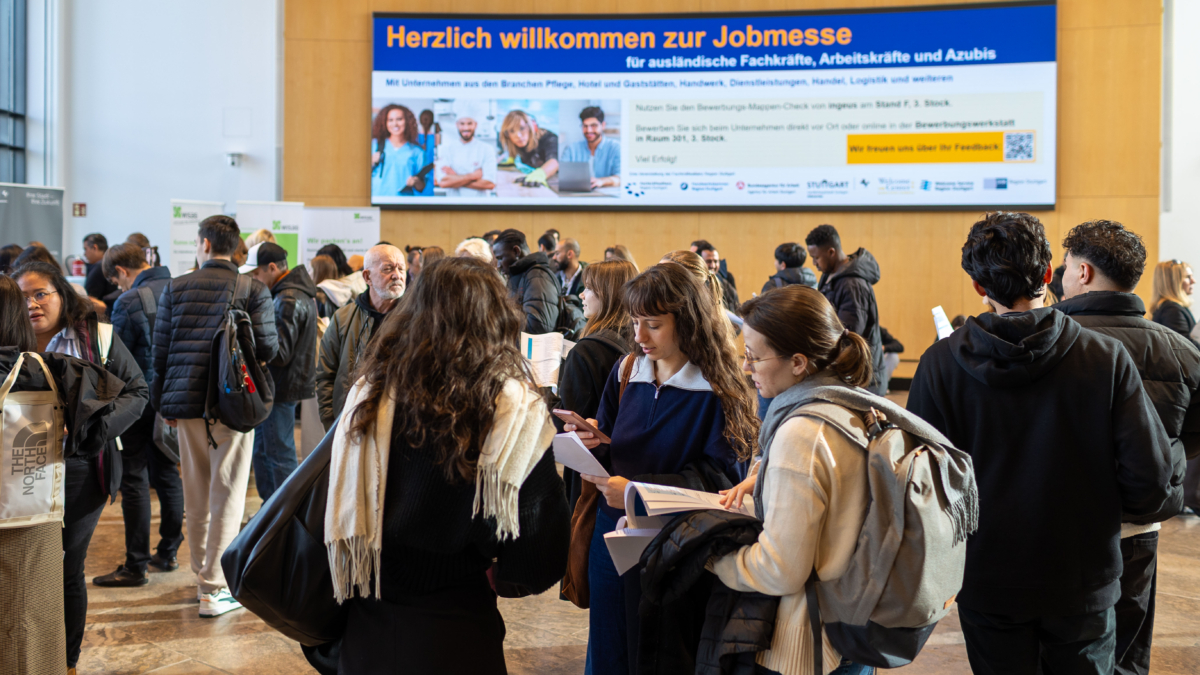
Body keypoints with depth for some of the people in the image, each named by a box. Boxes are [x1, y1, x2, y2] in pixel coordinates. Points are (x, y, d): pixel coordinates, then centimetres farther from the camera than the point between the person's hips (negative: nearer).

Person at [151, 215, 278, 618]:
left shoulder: (175, 288, 2)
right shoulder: (253, 290, -6)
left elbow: (160, 350, 4)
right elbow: (268, 348, -9)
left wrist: (162, 401, 12)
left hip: (186, 402, 3)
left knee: (196, 497, 16)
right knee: (227, 496, 2)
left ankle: (202, 575, 28)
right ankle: (215, 589, 2)